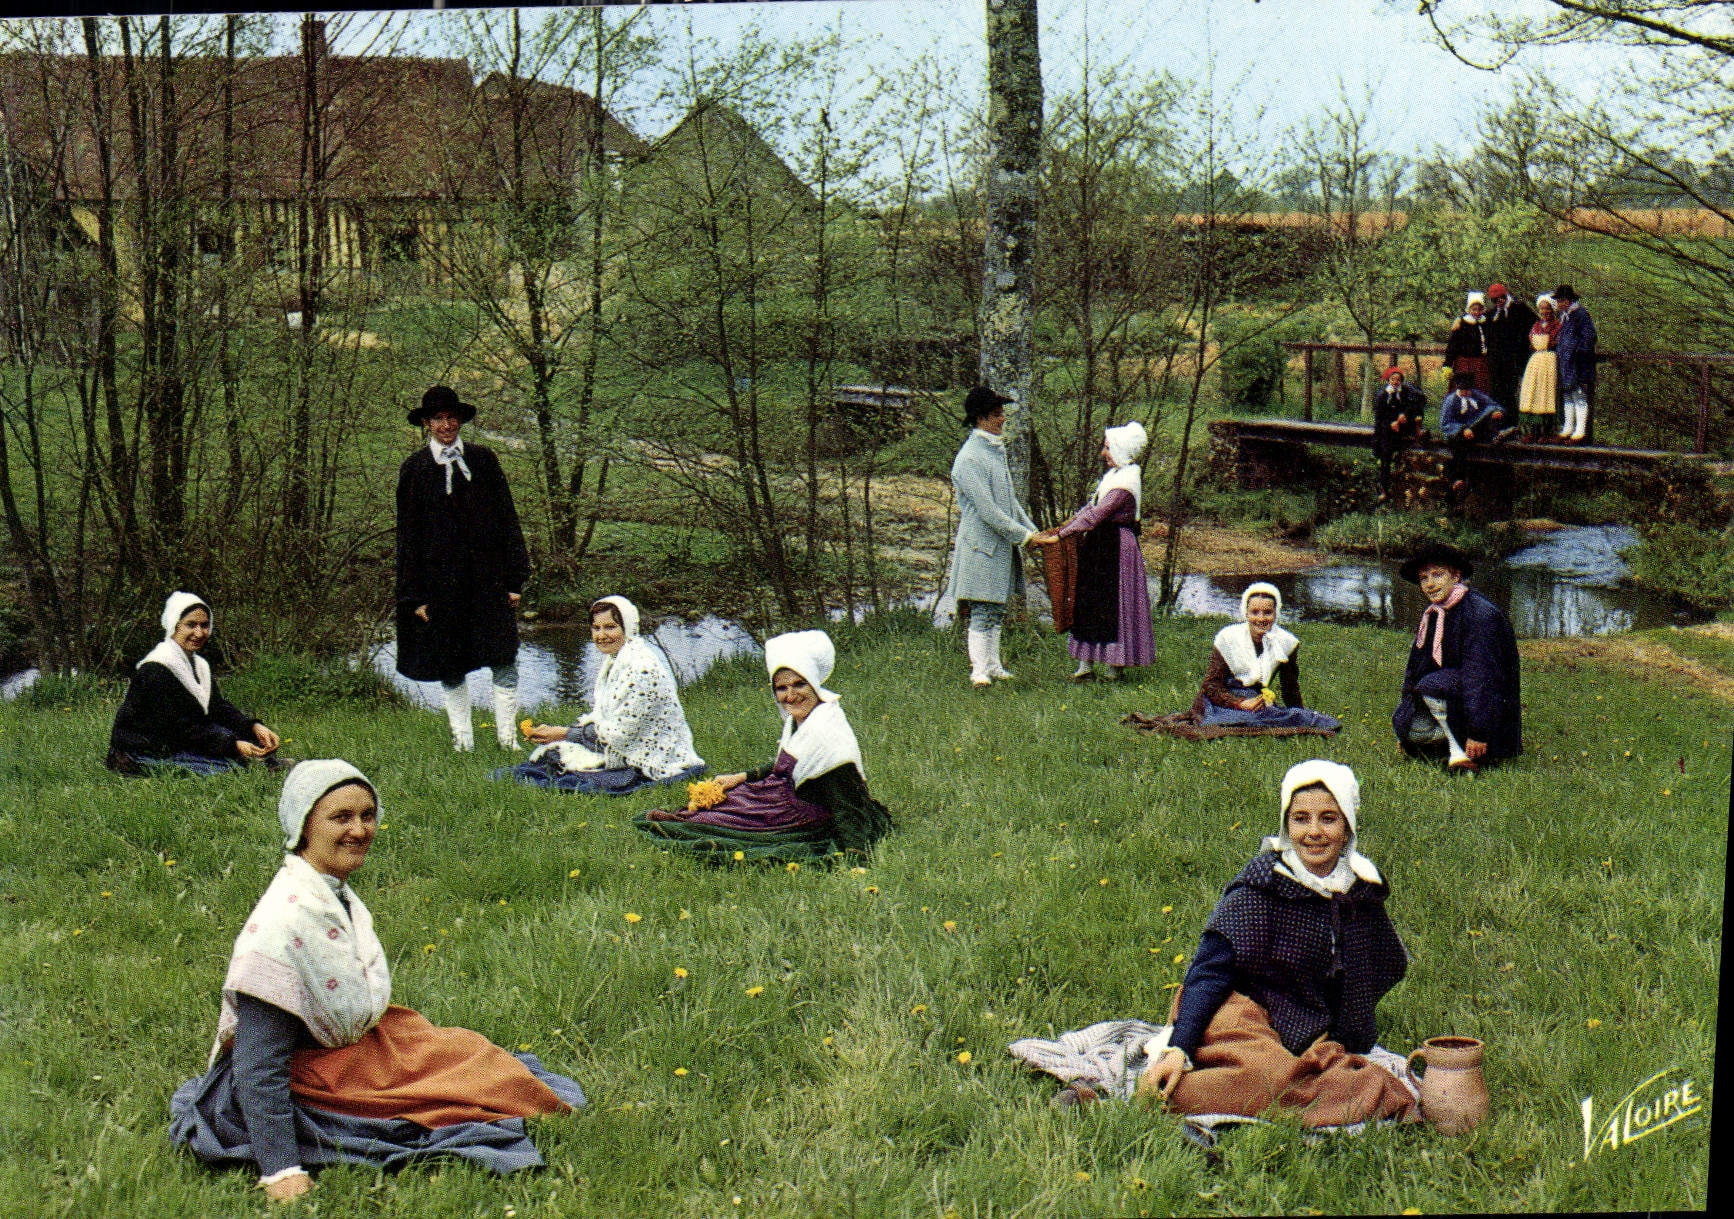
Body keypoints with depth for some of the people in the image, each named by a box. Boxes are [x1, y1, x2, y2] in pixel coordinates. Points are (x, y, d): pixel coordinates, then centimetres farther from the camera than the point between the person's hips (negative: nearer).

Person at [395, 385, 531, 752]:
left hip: (488, 577, 1)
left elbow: (507, 519, 7)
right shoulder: (414, 468, 4)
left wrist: (514, 578, 1)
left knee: (505, 659, -3)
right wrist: (415, 595, -1)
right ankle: (462, 739, 14)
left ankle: (507, 735, 5)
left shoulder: (483, 461, 7)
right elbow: (407, 534, 4)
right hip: (440, 578, -1)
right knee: (450, 666, 5)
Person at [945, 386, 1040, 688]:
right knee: (982, 611, -7)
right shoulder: (969, 459, -16)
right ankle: (979, 671, -4)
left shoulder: (996, 451, 14)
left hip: (1001, 545, 9)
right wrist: (1025, 536, -17)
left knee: (996, 610, 13)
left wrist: (1033, 530, 14)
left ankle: (992, 667, 19)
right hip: (981, 544, -9)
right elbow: (987, 510, -20)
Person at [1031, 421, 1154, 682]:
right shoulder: (1113, 476, 12)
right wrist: (1063, 526, 7)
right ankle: (1085, 666, 10)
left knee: (1111, 607, -3)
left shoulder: (1125, 483, -19)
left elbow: (1095, 515, -25)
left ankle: (1112, 669, 6)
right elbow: (1091, 507, 18)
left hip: (1116, 549, -10)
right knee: (1087, 601, 8)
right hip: (1101, 546, 10)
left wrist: (1058, 537, -26)